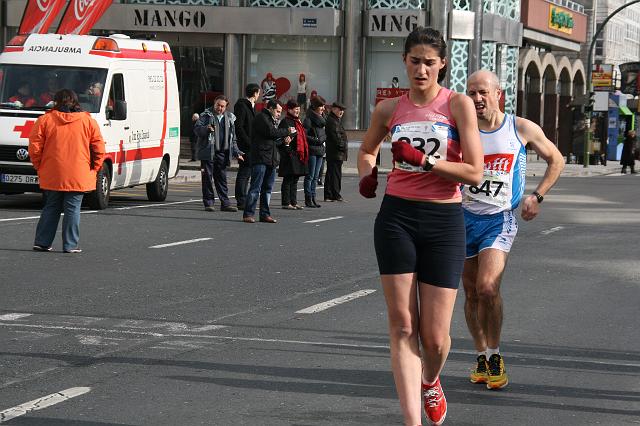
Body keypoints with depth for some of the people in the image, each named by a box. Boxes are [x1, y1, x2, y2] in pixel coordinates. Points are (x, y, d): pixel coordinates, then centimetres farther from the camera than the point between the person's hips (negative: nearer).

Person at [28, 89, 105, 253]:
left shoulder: (45, 120, 1)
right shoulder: (88, 121, 3)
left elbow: (34, 147, -2)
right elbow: (99, 149, 0)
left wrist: (39, 166, 11)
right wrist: (93, 168, 10)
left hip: (51, 176, 1)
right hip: (77, 177, -1)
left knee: (50, 208, 13)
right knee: (72, 210, 3)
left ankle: (42, 242, 12)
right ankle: (70, 245, 1)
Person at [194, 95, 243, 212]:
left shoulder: (229, 118, 16)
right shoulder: (206, 115, 3)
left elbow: (232, 138, 22)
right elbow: (196, 129, -5)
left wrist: (236, 152, 16)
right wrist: (206, 129, -24)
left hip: (222, 153, 4)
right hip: (208, 152, -4)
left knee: (222, 178, 6)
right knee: (207, 178, -2)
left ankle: (225, 203, 8)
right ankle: (208, 203, 1)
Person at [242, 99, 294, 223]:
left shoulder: (271, 120, 24)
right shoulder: (261, 118, -5)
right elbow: (271, 132, -18)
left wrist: (283, 141, 8)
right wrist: (287, 131, -6)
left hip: (271, 159, 10)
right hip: (260, 158, -10)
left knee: (267, 188, 9)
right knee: (255, 188, -10)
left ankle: (265, 214, 12)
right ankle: (248, 214, -9)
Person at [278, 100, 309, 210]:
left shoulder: (298, 122, 18)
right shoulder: (285, 122, -10)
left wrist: (304, 153, 19)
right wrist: (288, 152, -20)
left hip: (298, 155, 9)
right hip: (290, 155, -9)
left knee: (295, 180, 12)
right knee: (288, 180, -5)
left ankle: (293, 202, 17)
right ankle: (286, 203, -1)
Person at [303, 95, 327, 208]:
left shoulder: (321, 119, 17)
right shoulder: (308, 120, -9)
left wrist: (322, 139, -2)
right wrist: (315, 140, -18)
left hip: (320, 150, 8)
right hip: (311, 150, -8)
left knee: (315, 177, 10)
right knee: (310, 176, -5)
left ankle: (313, 198, 13)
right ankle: (308, 199, -3)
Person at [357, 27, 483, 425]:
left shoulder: (458, 104, -2)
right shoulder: (389, 109, 7)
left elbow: (474, 172, -8)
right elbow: (367, 149, 27)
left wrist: (426, 161, -17)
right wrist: (367, 173, 6)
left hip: (444, 221, -2)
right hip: (397, 217, 2)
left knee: (434, 334, 0)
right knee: (403, 327, -7)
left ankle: (430, 381, 36)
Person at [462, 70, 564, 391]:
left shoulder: (521, 129, -2)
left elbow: (556, 160, 11)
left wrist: (537, 196, 1)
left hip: (500, 220, -2)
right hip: (464, 217, 2)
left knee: (487, 288, -19)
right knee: (472, 293, 7)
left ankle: (495, 356, -2)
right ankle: (481, 356, 22)